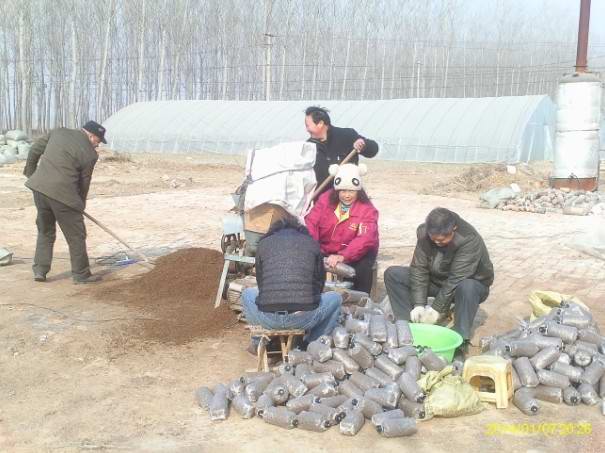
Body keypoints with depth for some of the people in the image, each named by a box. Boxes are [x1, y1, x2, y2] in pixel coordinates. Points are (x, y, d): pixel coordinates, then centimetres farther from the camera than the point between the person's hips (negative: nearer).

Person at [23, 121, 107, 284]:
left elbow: (35, 150, 16)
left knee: (45, 231, 22)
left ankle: (40, 270, 22)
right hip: (62, 194, -6)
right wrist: (80, 205, 18)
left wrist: (30, 171, 31)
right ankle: (81, 274, 15)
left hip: (39, 187, 6)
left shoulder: (59, 132, 11)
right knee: (76, 235, 8)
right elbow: (84, 183, 3)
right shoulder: (89, 154, -4)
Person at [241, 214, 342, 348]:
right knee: (335, 298, 26)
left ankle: (260, 342, 29)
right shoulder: (311, 243, 13)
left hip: (268, 318, 2)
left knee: (247, 293, 34)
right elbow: (319, 280, 22)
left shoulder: (263, 243, 14)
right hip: (303, 318, -2)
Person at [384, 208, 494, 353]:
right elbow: (419, 268, -16)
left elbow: (456, 280, -33)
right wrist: (419, 304, -24)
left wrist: (437, 309, -32)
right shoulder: (424, 232, -16)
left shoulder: (470, 240, -32)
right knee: (392, 274, -10)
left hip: (472, 283, -5)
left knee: (466, 287, -43)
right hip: (436, 280, 5)